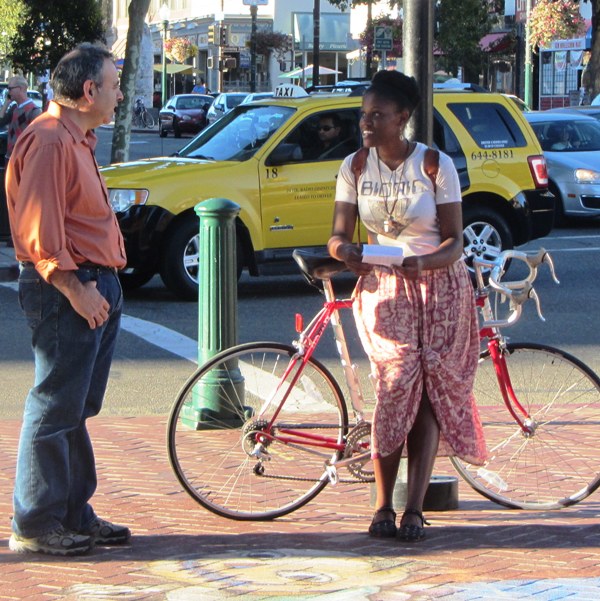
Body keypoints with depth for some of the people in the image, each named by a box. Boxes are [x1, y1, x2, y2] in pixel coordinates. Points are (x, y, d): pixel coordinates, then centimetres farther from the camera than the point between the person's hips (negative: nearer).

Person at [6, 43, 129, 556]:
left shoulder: (76, 139, 18)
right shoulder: (49, 140, -16)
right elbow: (39, 229, -22)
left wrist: (101, 285, 18)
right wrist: (74, 289, -23)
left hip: (94, 289, 10)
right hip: (65, 292, -10)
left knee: (77, 409, 15)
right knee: (55, 410, -5)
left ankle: (75, 515, 23)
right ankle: (34, 527, 0)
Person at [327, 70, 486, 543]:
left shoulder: (436, 166, -7)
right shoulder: (355, 167, 2)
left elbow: (454, 242, -8)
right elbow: (338, 235, 1)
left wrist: (424, 263, -29)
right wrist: (345, 249, -24)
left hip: (436, 286, -1)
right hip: (382, 286, 1)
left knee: (429, 390, -10)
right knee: (397, 380, -17)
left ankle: (414, 509, -8)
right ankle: (383, 506, -11)